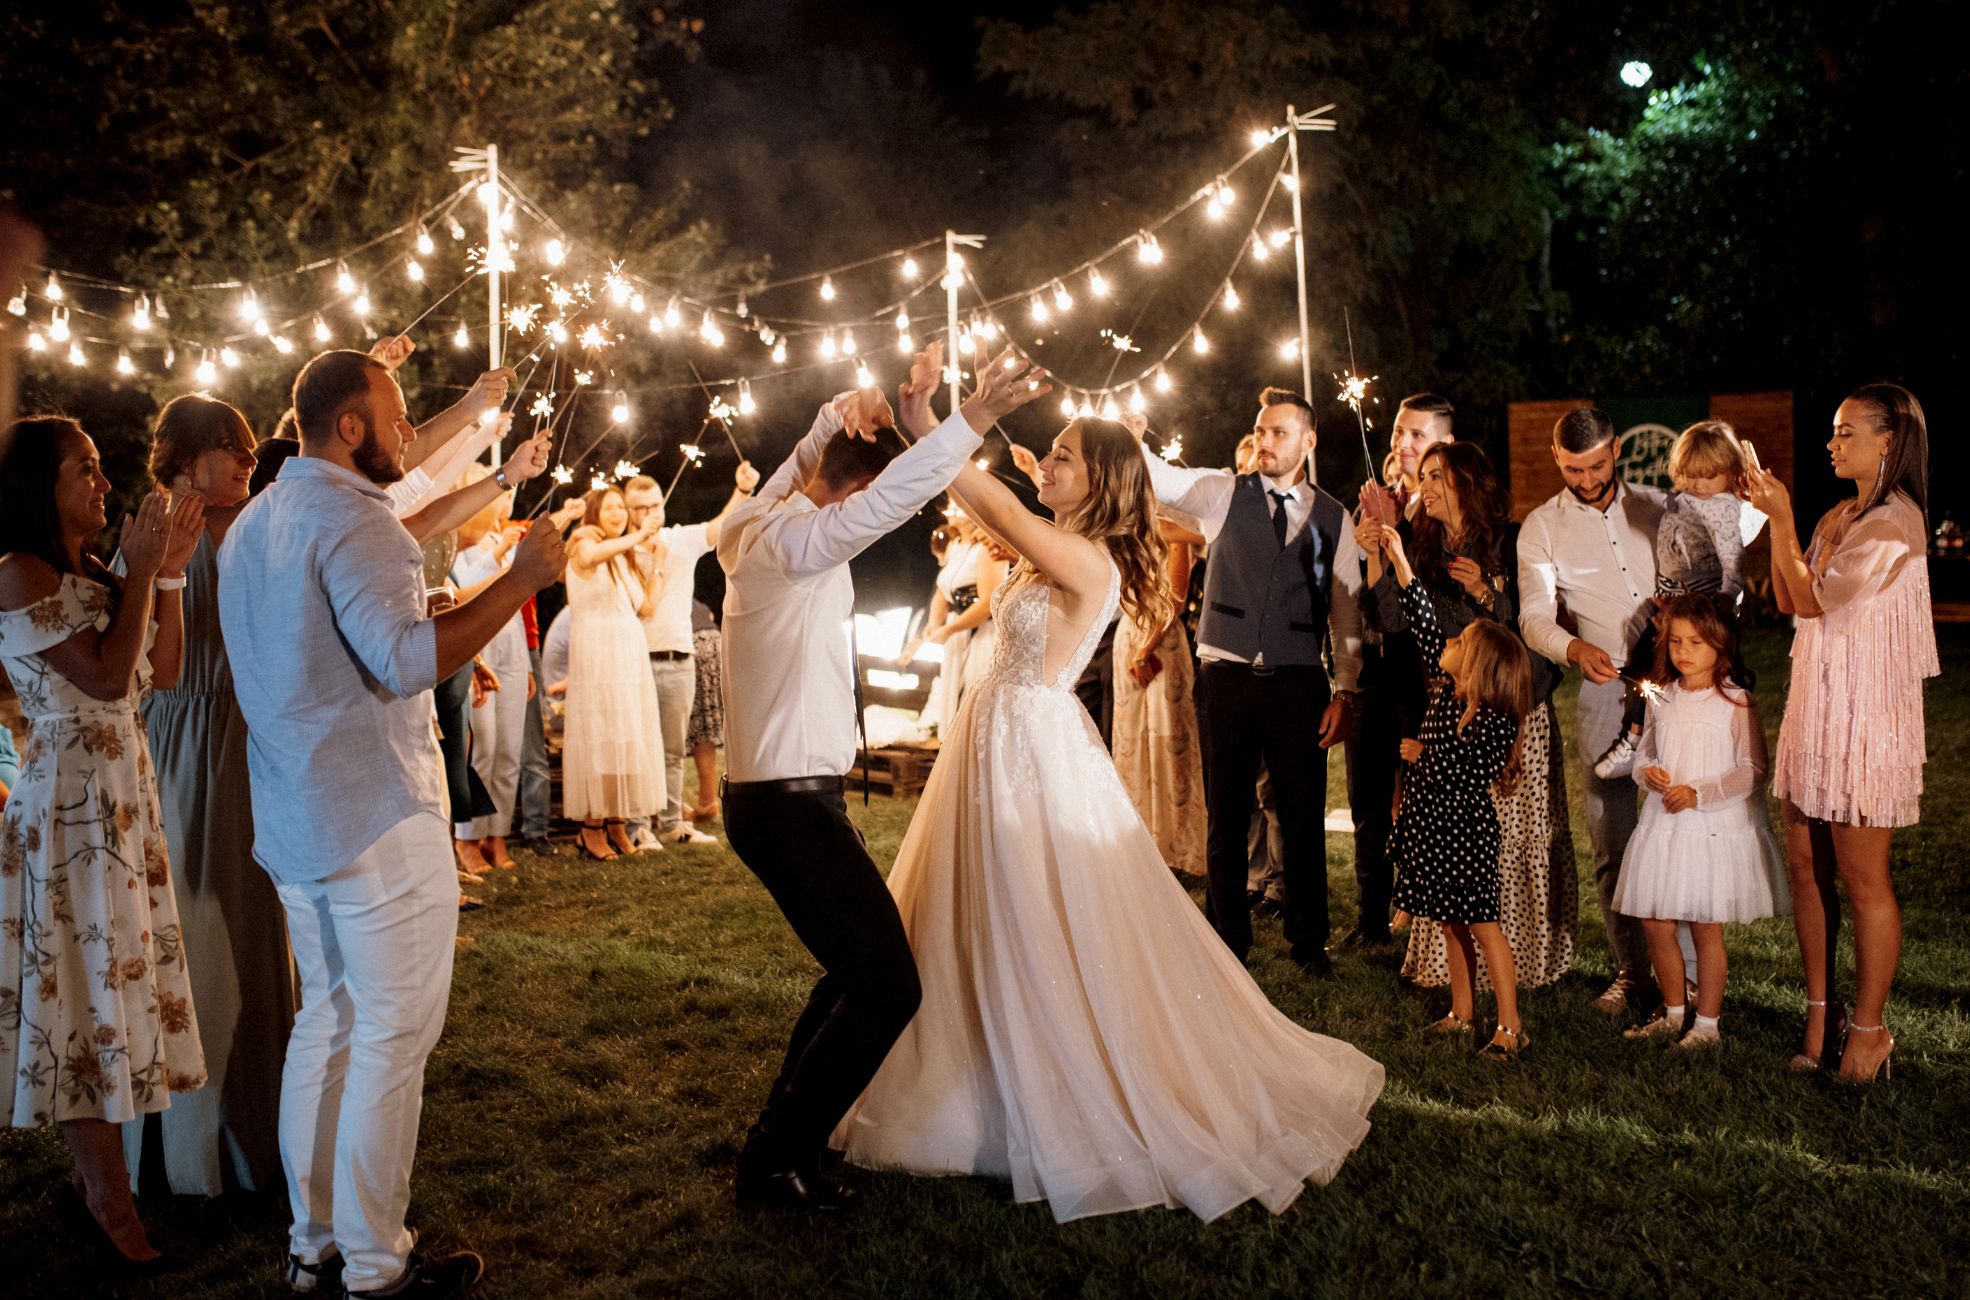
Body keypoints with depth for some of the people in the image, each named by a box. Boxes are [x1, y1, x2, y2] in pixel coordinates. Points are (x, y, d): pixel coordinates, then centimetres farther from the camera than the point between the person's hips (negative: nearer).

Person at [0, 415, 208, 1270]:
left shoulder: (91, 574, 13)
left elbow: (162, 673, 10)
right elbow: (105, 677, -21)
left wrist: (168, 572, 5)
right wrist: (142, 570, -14)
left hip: (123, 790, 9)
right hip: (70, 798, -8)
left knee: (112, 974, 11)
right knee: (84, 982, -2)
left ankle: (93, 1175, 21)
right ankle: (110, 1201, 6)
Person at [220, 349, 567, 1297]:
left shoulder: (251, 524, 16)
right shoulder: (352, 517, -15)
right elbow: (406, 658, -27)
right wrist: (520, 580, -23)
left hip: (293, 822, 10)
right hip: (377, 820, -10)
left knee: (327, 1021, 17)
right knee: (391, 1038, -2)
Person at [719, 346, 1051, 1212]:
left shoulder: (766, 520, 10)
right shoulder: (791, 540, -18)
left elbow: (810, 459, 24)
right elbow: (887, 501, -32)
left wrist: (841, 416, 3)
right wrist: (970, 422, -34)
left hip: (777, 796, 11)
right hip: (791, 805, -11)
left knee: (859, 967, 22)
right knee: (887, 988, -8)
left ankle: (785, 1130, 30)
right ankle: (776, 1163, 3)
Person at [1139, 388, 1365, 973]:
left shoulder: (1333, 518, 6)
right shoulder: (1223, 494, 4)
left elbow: (1347, 613, 6)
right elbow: (1161, 480, -9)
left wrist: (1343, 691, -1)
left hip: (1299, 683, 1)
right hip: (1227, 678, 0)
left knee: (1304, 820, 8)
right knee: (1227, 819, 8)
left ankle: (1308, 942, 26)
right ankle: (1230, 941, 23)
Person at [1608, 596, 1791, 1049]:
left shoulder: (1735, 701, -8)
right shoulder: (1661, 698, 8)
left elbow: (1754, 769, -11)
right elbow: (1643, 751, 17)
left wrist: (1699, 793, -18)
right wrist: (1647, 771, -6)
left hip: (1714, 826, -5)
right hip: (1663, 822, 5)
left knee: (1706, 926, 2)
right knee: (1655, 923, 8)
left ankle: (1707, 1024, 15)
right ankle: (1672, 1011, 27)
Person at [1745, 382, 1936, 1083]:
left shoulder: (1895, 523, -14)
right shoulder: (1838, 517, 14)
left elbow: (1813, 600, -15)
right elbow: (1786, 599, 10)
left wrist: (1783, 518, -13)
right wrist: (1777, 517, 4)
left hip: (1864, 715, -8)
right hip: (1815, 707, 8)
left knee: (1862, 879, 0)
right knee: (1806, 866, 10)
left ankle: (1869, 1027, 12)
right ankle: (1819, 1007, 21)